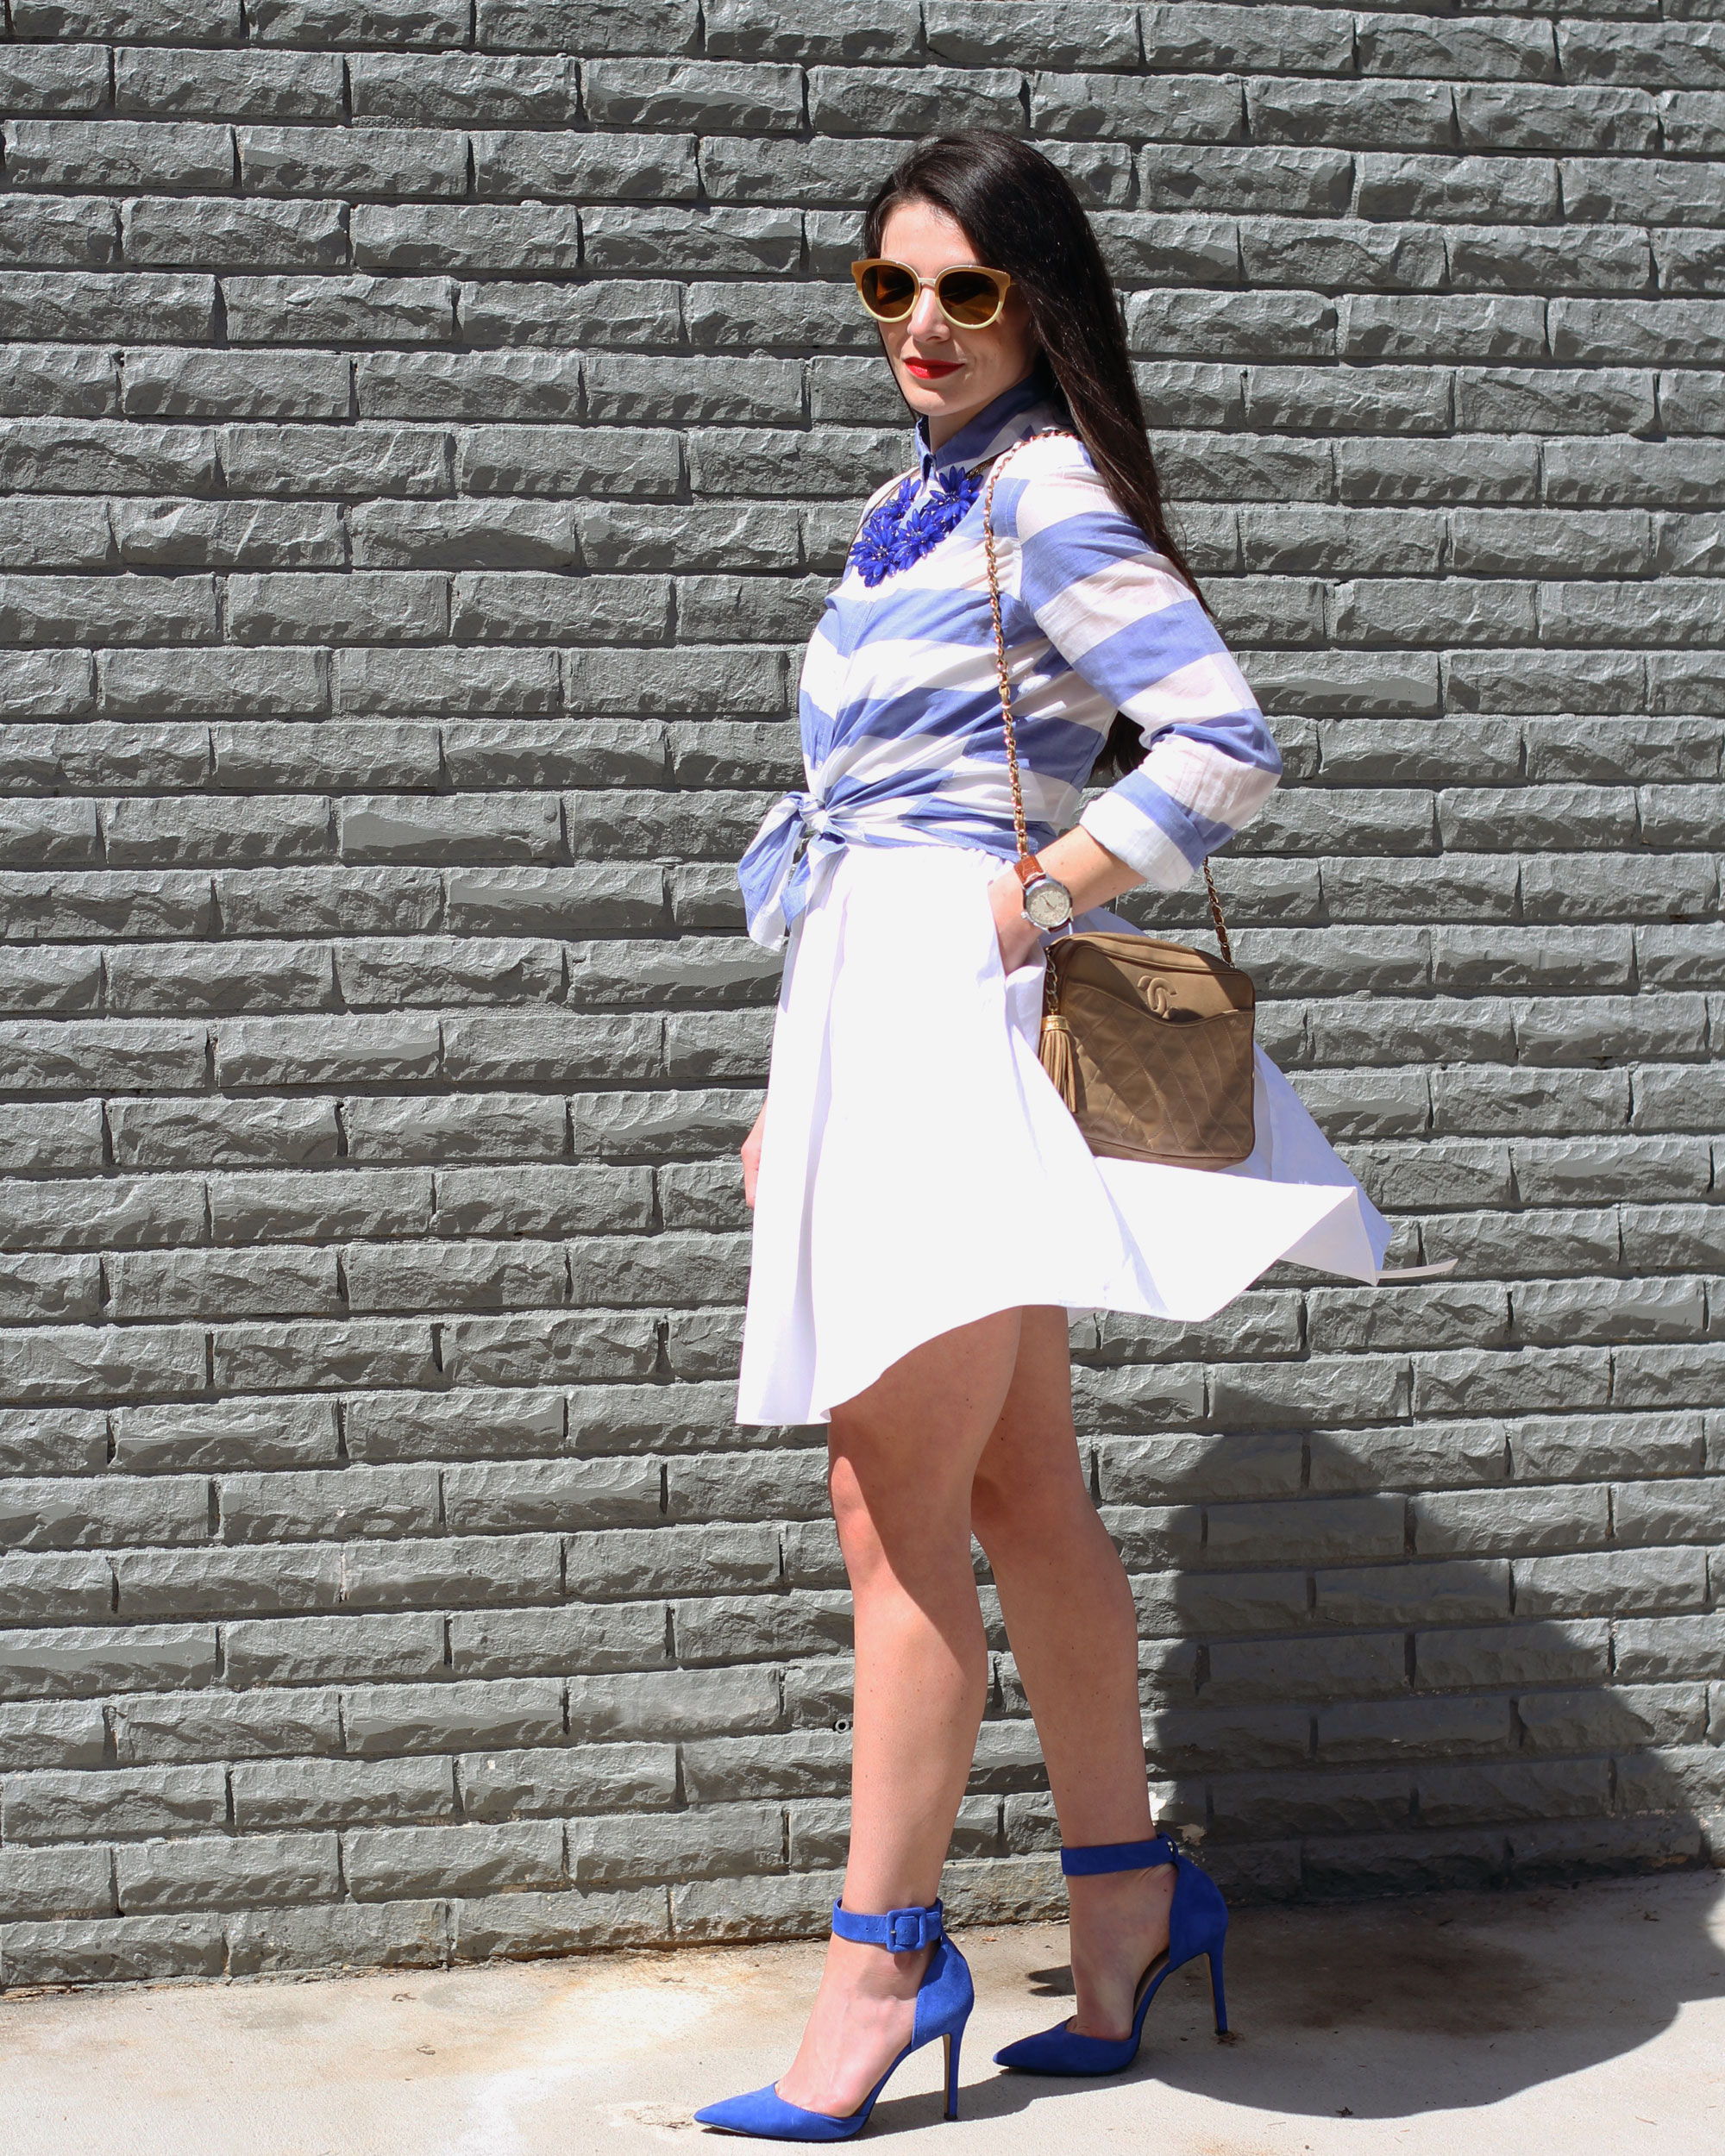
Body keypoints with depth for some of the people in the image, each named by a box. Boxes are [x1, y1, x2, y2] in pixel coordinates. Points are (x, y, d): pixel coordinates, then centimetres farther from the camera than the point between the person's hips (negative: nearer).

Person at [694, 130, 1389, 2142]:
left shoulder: (1047, 497, -9)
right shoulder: (914, 508, 18)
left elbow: (1223, 748, -20)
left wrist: (1024, 909, -16)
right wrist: (805, 1081, 20)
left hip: (959, 1001, -9)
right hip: (874, 1002, 9)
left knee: (892, 1502, -6)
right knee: (1017, 1492, 12)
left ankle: (881, 1958, 3)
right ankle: (1126, 1887, 22)